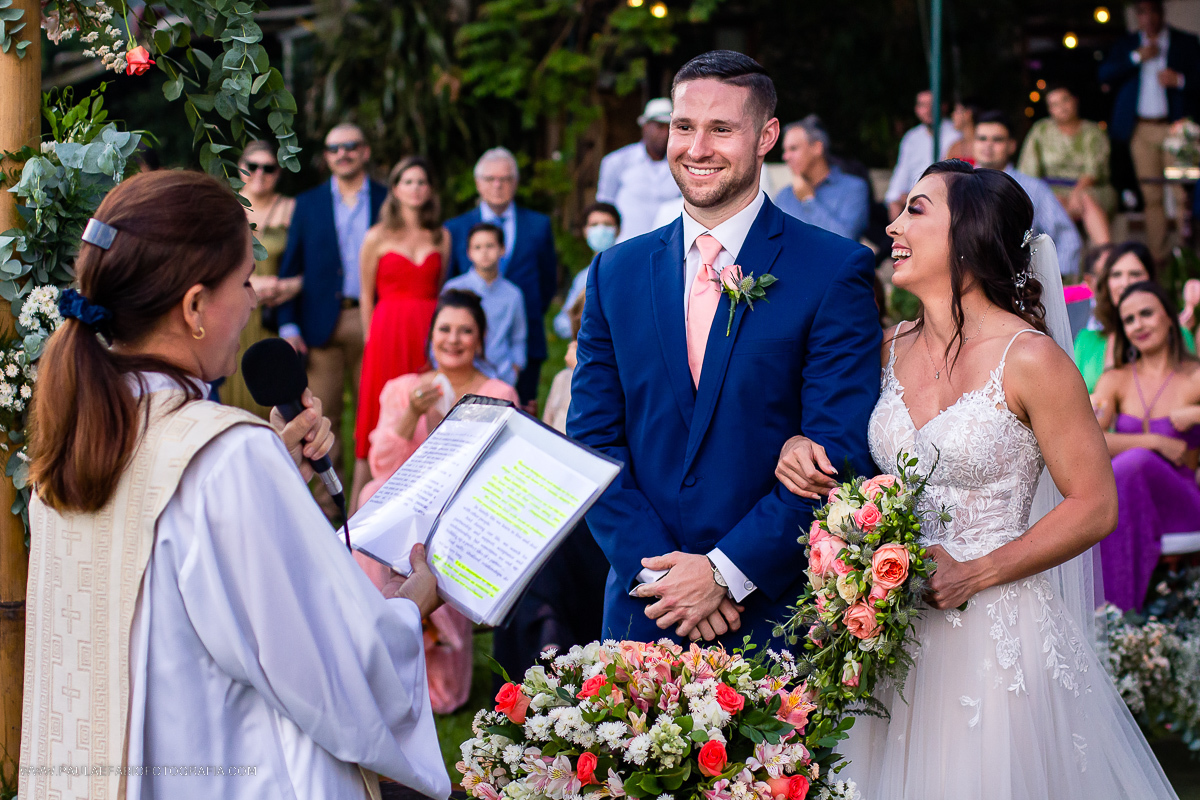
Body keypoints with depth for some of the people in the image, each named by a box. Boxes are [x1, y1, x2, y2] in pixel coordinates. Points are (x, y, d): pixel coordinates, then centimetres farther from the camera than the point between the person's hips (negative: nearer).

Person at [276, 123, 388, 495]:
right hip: (323, 322, 1)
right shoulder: (308, 204, 12)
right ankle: (325, 504, 5)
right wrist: (288, 325, 0)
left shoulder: (388, 201, 8)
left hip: (373, 321, -1)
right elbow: (291, 267, 10)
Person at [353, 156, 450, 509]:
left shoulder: (441, 237, 11)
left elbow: (441, 291, 14)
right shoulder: (378, 237, 4)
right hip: (387, 332, -2)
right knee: (379, 413, -3)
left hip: (429, 332, 2)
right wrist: (370, 339, 1)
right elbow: (366, 295, 6)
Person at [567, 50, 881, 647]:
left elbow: (842, 453, -11)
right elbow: (593, 440, 4)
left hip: (776, 614, -3)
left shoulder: (836, 272, -6)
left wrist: (726, 571, -16)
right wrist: (657, 567, -10)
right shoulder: (616, 274, 7)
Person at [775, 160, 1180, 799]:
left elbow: (1095, 507, -10)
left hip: (1000, 633, -5)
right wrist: (798, 451, -3)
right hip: (898, 639, 5)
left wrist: (974, 575, -17)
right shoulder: (891, 349, 5)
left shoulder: (1028, 358, -12)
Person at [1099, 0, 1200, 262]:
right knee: (1151, 196, 0)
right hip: (1141, 129, 2)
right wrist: (1136, 58, -5)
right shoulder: (1126, 44, 16)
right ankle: (1157, 256, 3)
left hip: (1175, 126, -2)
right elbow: (1105, 75, 4)